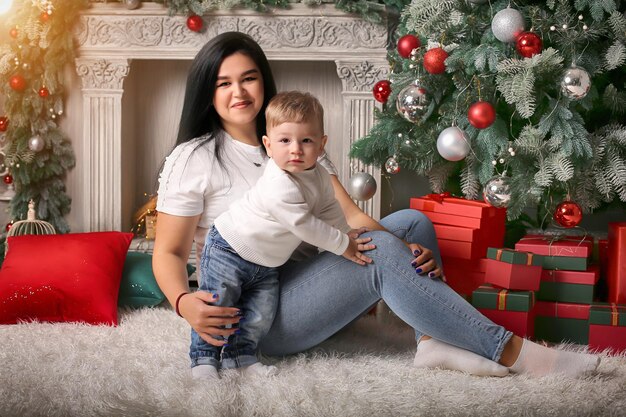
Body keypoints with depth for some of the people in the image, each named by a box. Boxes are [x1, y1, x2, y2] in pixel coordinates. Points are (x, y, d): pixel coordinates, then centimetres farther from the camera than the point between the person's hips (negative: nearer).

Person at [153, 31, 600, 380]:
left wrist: (407, 252, -17)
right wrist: (185, 302, -29)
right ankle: (510, 352, -25)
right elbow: (169, 253, -6)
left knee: (411, 221, -2)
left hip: (308, 283, 7)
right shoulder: (191, 160, -6)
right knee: (382, 252, -26)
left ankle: (435, 340, -22)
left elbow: (350, 216, 1)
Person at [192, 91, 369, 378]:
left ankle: (240, 354, 19)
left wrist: (346, 231, 7)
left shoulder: (318, 175, -5)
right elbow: (305, 226, -31)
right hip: (228, 250, -8)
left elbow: (328, 207, 15)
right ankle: (204, 357, 7)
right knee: (218, 305, -7)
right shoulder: (280, 187, -33)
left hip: (266, 263, 8)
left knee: (260, 314, 3)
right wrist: (343, 245, -22)